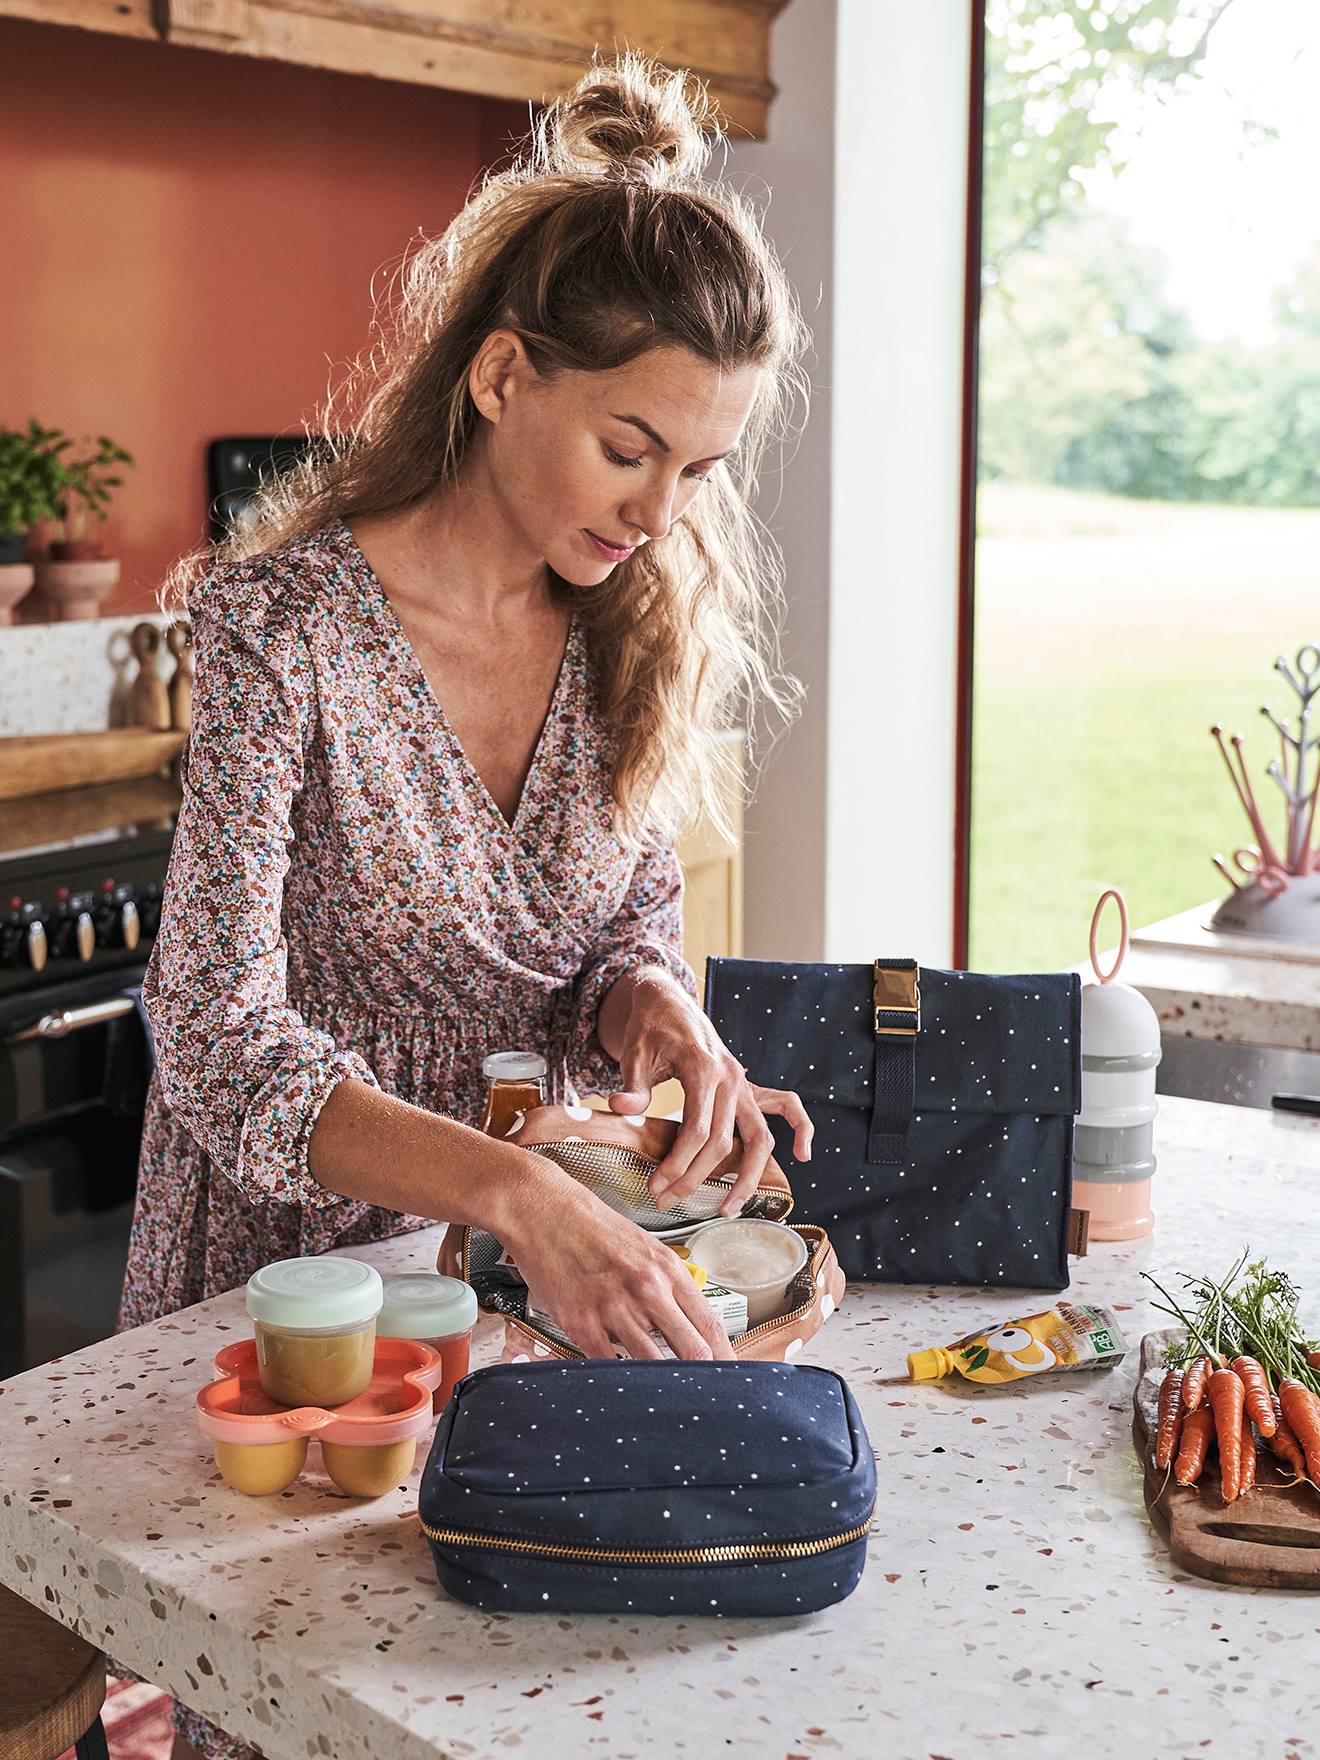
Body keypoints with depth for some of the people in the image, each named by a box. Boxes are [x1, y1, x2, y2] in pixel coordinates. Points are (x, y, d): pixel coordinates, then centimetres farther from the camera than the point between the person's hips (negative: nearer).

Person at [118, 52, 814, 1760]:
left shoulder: (639, 624, -6)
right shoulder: (286, 626, -23)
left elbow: (630, 913, 5)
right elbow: (217, 1041, -29)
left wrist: (655, 1008, -19)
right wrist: (517, 1192, -42)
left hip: (541, 1238, 5)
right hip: (297, 1244, -4)